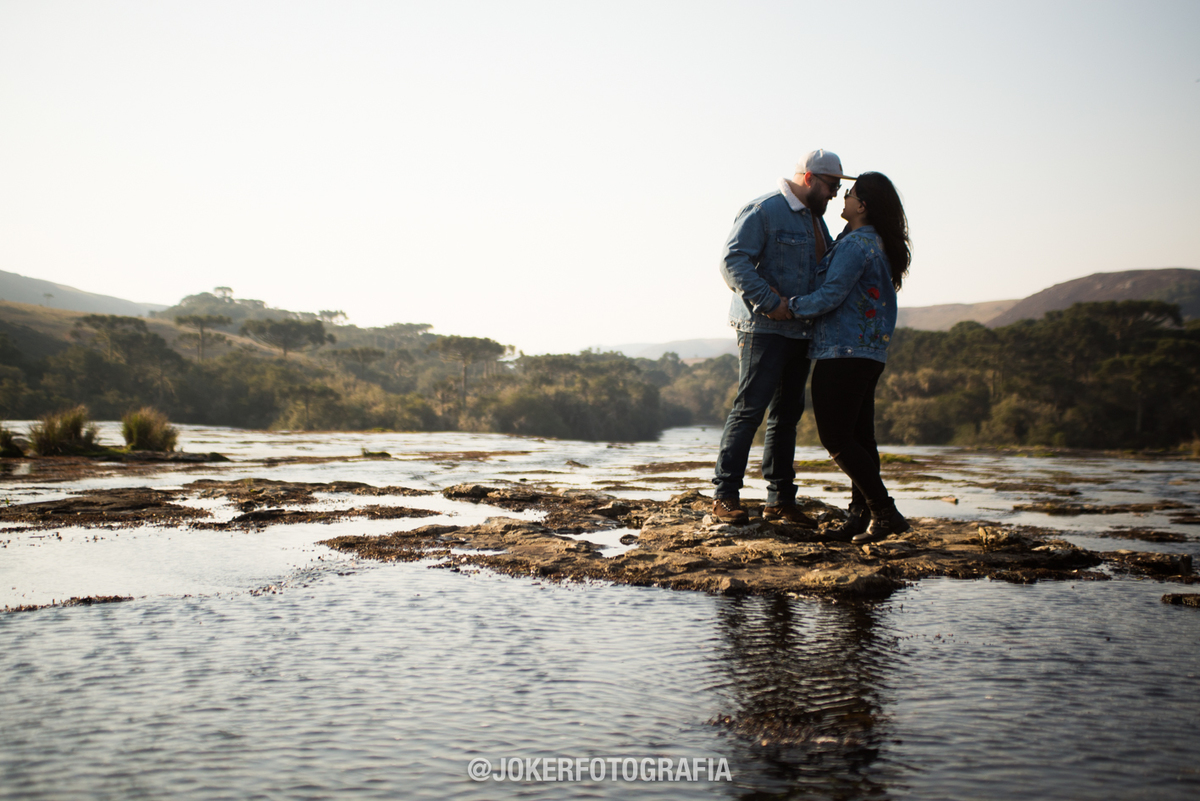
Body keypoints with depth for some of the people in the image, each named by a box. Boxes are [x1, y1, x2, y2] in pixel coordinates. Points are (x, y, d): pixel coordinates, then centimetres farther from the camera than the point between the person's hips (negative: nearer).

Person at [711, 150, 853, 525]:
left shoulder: (815, 219, 20)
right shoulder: (764, 211, -8)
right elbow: (733, 261, -18)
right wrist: (770, 303, -23)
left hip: (800, 332, 9)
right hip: (763, 329, -9)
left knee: (788, 413, 11)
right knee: (749, 409, -10)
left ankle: (780, 499, 18)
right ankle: (725, 495, -4)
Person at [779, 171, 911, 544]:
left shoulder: (855, 244, -14)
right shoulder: (880, 246, 17)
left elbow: (829, 296, -18)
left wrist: (790, 306, -5)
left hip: (843, 351, -10)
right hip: (869, 353, 10)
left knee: (836, 438, -8)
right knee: (859, 435, 10)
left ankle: (885, 511, -9)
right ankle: (862, 513, 11)